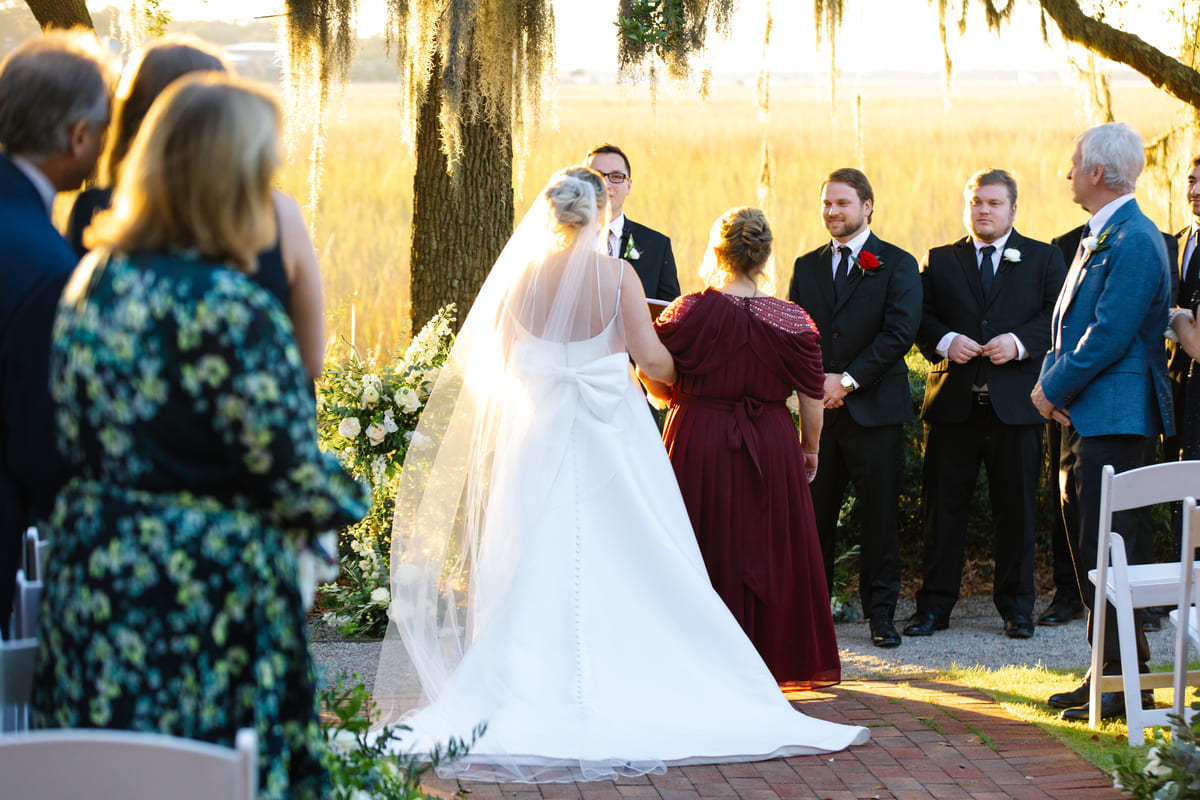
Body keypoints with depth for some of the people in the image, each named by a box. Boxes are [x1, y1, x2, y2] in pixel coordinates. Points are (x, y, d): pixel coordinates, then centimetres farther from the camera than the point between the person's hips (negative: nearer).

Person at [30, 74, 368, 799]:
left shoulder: (90, 283, 5)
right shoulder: (232, 310, -18)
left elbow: (79, 440, 11)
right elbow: (294, 480, -14)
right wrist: (349, 496, 6)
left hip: (89, 595, 7)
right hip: (208, 601, -7)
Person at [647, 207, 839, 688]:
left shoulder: (691, 311, -9)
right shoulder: (793, 322, -5)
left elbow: (654, 379, -4)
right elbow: (811, 402, 0)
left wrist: (682, 400, 17)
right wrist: (810, 450, 15)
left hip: (698, 444, -1)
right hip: (772, 449, 1)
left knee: (707, 549, 9)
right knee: (768, 552, 12)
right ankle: (771, 661, 19)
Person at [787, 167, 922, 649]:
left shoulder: (897, 265, 1)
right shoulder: (807, 267, 14)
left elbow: (899, 333, -8)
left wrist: (848, 380, -14)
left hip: (874, 407, -3)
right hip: (817, 407, 3)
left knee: (880, 514, 1)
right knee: (812, 513, 3)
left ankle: (881, 612, 10)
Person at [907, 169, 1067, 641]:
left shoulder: (1044, 258, 10)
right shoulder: (939, 261, 14)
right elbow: (919, 317, 7)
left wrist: (1020, 342, -15)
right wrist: (944, 341, -12)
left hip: (1016, 402, -1)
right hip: (952, 403, 1)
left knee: (1016, 508, 3)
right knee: (943, 506, 3)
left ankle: (1016, 606, 14)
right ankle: (934, 604, 10)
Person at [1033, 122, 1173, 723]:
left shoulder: (1135, 241, -16)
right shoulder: (1096, 237, 16)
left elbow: (1108, 337, -21)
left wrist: (1055, 389, -11)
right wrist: (1049, 380, 3)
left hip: (1114, 421, -10)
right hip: (1082, 419, 10)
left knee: (1107, 554, -8)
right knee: (1086, 549, 13)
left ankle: (1127, 684, -2)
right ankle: (1108, 670, 20)